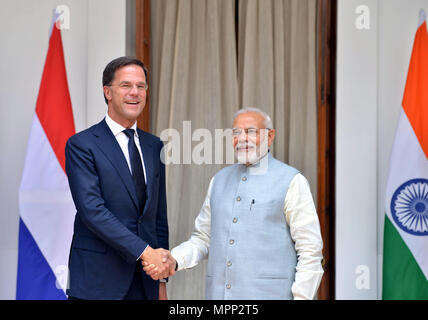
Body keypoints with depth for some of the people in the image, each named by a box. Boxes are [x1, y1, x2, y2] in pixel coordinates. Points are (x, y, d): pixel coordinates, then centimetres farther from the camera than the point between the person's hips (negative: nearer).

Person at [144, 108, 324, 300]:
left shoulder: (292, 181, -3)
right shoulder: (219, 180, 13)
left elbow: (310, 250, -5)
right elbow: (202, 238, 15)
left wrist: (301, 296, -12)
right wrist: (173, 261, -2)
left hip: (267, 293, -4)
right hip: (218, 292, 5)